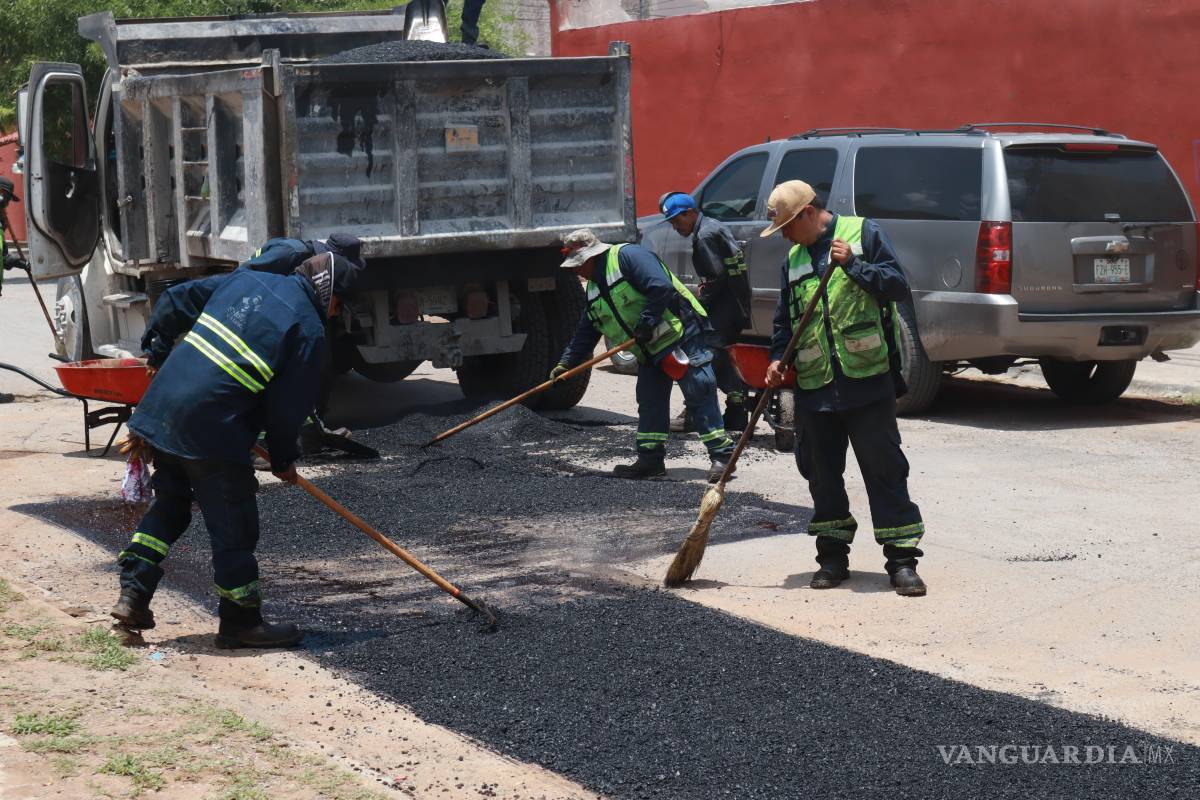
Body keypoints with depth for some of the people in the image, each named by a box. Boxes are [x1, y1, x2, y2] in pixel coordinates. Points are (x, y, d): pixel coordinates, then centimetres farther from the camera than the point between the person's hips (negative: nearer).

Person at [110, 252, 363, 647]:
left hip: (164, 406, 8)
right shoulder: (308, 329, -6)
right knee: (234, 525, 5)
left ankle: (132, 596, 19)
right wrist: (284, 459, 12)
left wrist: (158, 352, 31)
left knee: (169, 503, 22)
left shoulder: (246, 279, 13)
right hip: (213, 430, -7)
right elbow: (288, 407, -3)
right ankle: (240, 621, 15)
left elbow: (175, 301, 18)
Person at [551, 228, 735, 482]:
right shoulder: (594, 289, 16)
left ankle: (721, 455, -10)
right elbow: (586, 333, 19)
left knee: (699, 394, -11)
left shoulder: (627, 256, -14)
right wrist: (567, 363, 10)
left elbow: (661, 286, -26)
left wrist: (647, 323, -22)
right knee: (649, 401, 9)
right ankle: (650, 460, 16)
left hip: (680, 334, -10)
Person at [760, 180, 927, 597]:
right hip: (814, 387, 5)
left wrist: (852, 264, -17)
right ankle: (833, 557, 21)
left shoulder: (864, 233, 0)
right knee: (822, 473, 9)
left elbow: (897, 285, -7)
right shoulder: (794, 259, 15)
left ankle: (902, 560, 0)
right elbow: (785, 318, 20)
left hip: (867, 381, -5)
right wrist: (779, 358, 4)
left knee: (884, 469, -3)